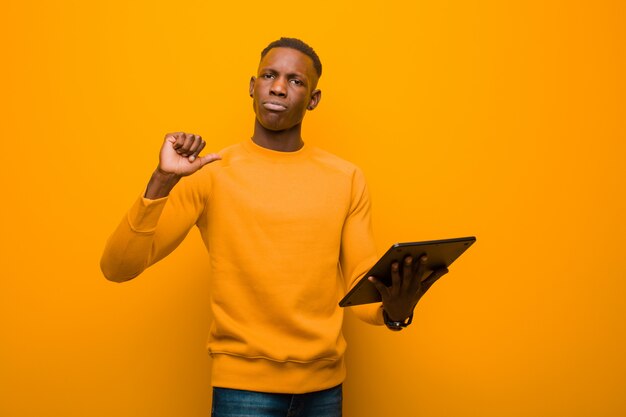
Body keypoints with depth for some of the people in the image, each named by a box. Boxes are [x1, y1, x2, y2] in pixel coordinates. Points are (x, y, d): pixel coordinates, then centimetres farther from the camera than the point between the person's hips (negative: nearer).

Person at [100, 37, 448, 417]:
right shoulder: (210, 174, -4)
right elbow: (117, 268, -9)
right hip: (244, 381, -2)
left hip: (324, 382, 3)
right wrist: (162, 181, -22)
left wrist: (394, 310, -20)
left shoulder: (347, 179, 2)